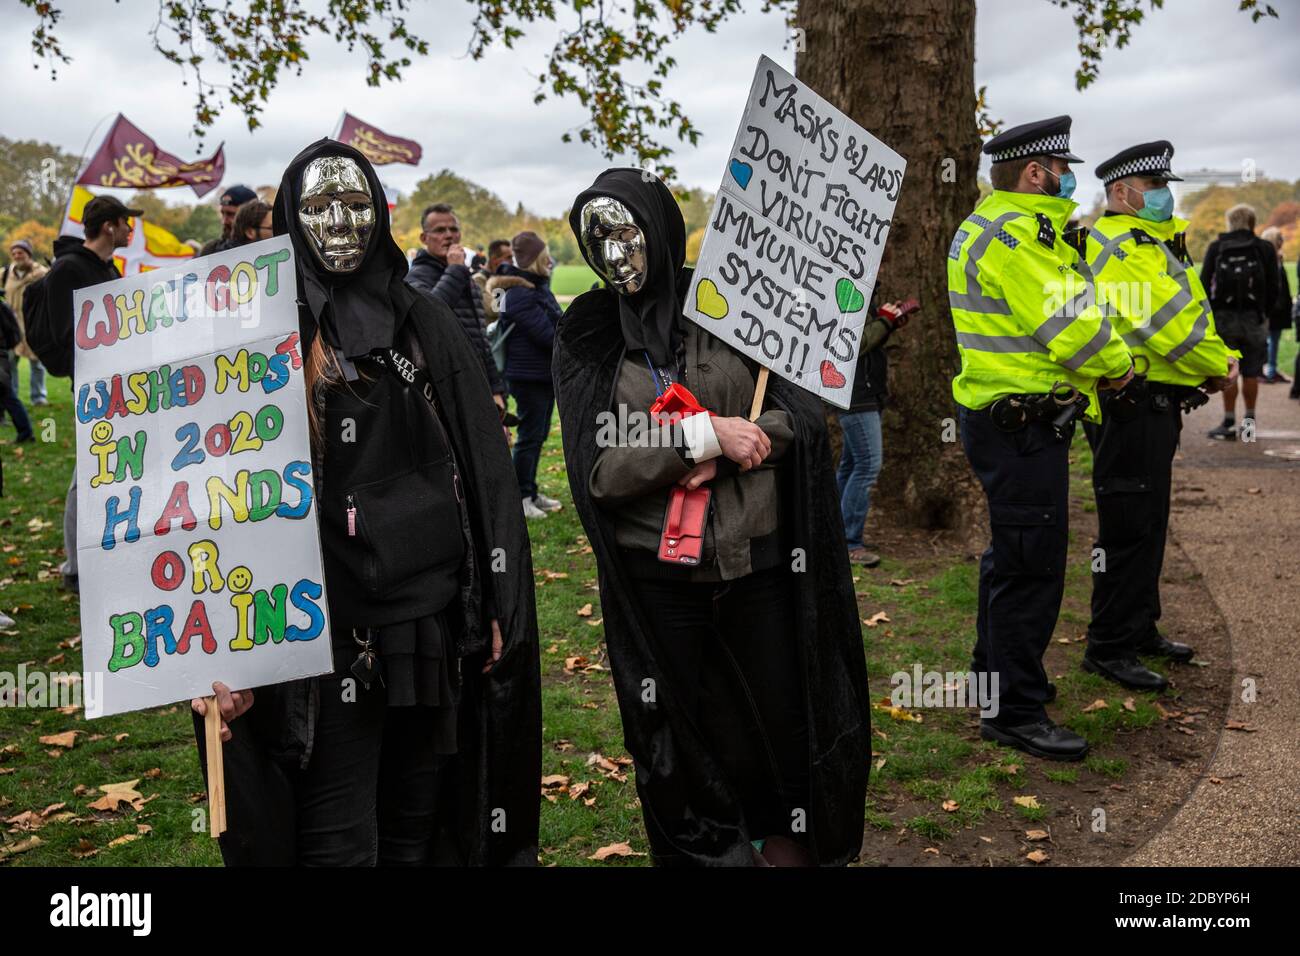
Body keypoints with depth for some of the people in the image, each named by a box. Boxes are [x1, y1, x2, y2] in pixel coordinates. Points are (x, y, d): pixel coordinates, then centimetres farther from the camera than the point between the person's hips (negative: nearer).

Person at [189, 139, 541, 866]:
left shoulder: (425, 323, 8)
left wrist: (499, 603, 2)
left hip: (435, 614, 3)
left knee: (422, 828, 15)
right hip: (325, 625, -3)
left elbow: (485, 464, 7)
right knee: (339, 841, 4)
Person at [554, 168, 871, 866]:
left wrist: (719, 461, -17)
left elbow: (805, 414, -3)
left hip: (759, 562, 0)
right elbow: (597, 469, -11)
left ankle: (786, 838, 36)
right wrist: (706, 434, -19)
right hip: (656, 579, 0)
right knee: (679, 731, 12)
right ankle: (704, 848, 35)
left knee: (779, 713, 12)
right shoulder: (585, 338, 0)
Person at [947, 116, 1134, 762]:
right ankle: (1015, 711, 5)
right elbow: (1069, 325, -22)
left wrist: (1101, 360, 3)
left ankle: (994, 671, 37)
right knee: (1031, 564, -4)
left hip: (1014, 422, 11)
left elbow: (1061, 314, 17)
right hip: (1023, 427, -11)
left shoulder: (1007, 228, 17)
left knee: (1014, 555, 22)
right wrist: (1119, 364, -4)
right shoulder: (1012, 236, -18)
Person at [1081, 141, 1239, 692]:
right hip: (1131, 405, -11)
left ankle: (1139, 629, 30)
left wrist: (1222, 359, 1)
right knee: (1129, 527, -6)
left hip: (1155, 404, 11)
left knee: (1149, 522, 18)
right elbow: (1165, 323, -22)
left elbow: (1192, 315, 19)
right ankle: (1108, 649, 3)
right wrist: (1216, 368, -9)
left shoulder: (1155, 243, 20)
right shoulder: (1119, 249, -15)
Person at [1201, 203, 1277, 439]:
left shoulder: (1216, 248, 1)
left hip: (1223, 317, -1)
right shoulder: (1265, 249, 2)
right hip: (1254, 318, 1)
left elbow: (1204, 284, -1)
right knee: (1250, 373, 7)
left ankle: (1229, 422, 1)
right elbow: (1273, 287, 3)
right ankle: (1248, 422, 11)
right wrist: (1265, 313, 14)